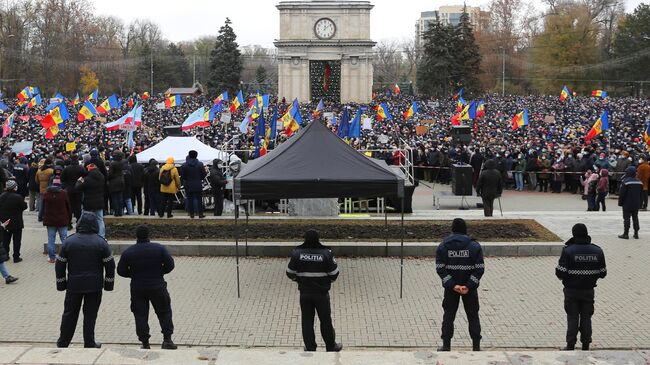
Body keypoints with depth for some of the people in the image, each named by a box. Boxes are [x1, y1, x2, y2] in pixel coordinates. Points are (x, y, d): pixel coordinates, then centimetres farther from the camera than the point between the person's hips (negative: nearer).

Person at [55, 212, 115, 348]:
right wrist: (109, 284, 7)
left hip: (74, 285, 1)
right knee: (90, 314, 6)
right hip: (95, 286, -1)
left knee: (70, 313, 12)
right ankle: (89, 343, 9)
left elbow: (59, 265, 3)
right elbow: (110, 265, -3)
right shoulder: (101, 242, -4)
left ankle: (63, 342, 20)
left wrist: (61, 283, 13)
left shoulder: (69, 241, 0)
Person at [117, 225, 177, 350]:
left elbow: (121, 271, 1)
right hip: (157, 287, -1)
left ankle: (145, 343, 8)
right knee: (164, 312, 12)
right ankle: (167, 339, 7)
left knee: (140, 315, 8)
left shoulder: (128, 252, -4)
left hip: (137, 289, 1)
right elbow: (170, 265, -7)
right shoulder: (159, 248, -8)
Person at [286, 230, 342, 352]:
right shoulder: (326, 253, -13)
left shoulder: (297, 253, -8)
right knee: (325, 320, 12)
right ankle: (331, 347, 24)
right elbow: (334, 273, -6)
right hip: (322, 293, -1)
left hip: (304, 293, 1)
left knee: (307, 320, 12)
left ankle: (310, 347, 18)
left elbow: (290, 273, 0)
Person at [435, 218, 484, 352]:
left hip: (450, 287, 0)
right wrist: (469, 286, -14)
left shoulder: (443, 246, -2)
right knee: (473, 316, 10)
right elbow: (480, 268, -11)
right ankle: (476, 346, 12)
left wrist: (452, 285, -13)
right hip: (470, 288, 0)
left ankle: (446, 345, 13)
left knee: (448, 316, 11)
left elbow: (440, 269, -10)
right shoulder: (474, 246, -4)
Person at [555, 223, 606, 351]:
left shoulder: (568, 250, -15)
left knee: (572, 317, 8)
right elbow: (603, 273, 1)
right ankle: (585, 345, 19)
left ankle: (571, 345, 10)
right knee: (586, 317, 14)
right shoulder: (597, 251, -4)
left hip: (572, 290, -3)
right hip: (588, 290, 3)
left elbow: (560, 273, -16)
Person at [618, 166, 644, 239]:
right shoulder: (639, 182, 5)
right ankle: (636, 233, 15)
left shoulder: (625, 182, -15)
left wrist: (620, 203, -4)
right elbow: (641, 195, 11)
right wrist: (640, 203, 19)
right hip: (636, 205, 5)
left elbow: (621, 194, -14)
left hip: (627, 205, -5)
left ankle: (626, 234, 0)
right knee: (635, 218, 13)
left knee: (626, 219, -1)